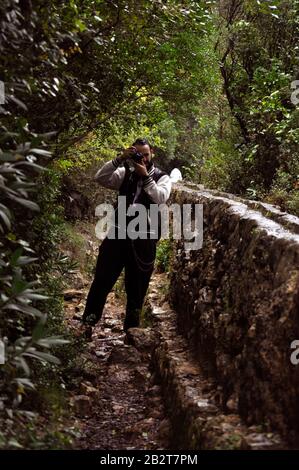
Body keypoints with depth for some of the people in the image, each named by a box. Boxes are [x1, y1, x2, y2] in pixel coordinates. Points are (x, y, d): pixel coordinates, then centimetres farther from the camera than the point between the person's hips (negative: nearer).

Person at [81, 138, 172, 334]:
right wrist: (120, 159, -14)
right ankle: (88, 322, 5)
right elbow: (100, 178, -5)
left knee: (137, 286, 9)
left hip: (143, 240, -1)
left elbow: (160, 198, -17)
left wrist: (145, 176, -19)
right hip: (119, 233, 2)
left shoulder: (162, 177, 3)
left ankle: (131, 328, 22)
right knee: (102, 280, -2)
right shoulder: (126, 173, 9)